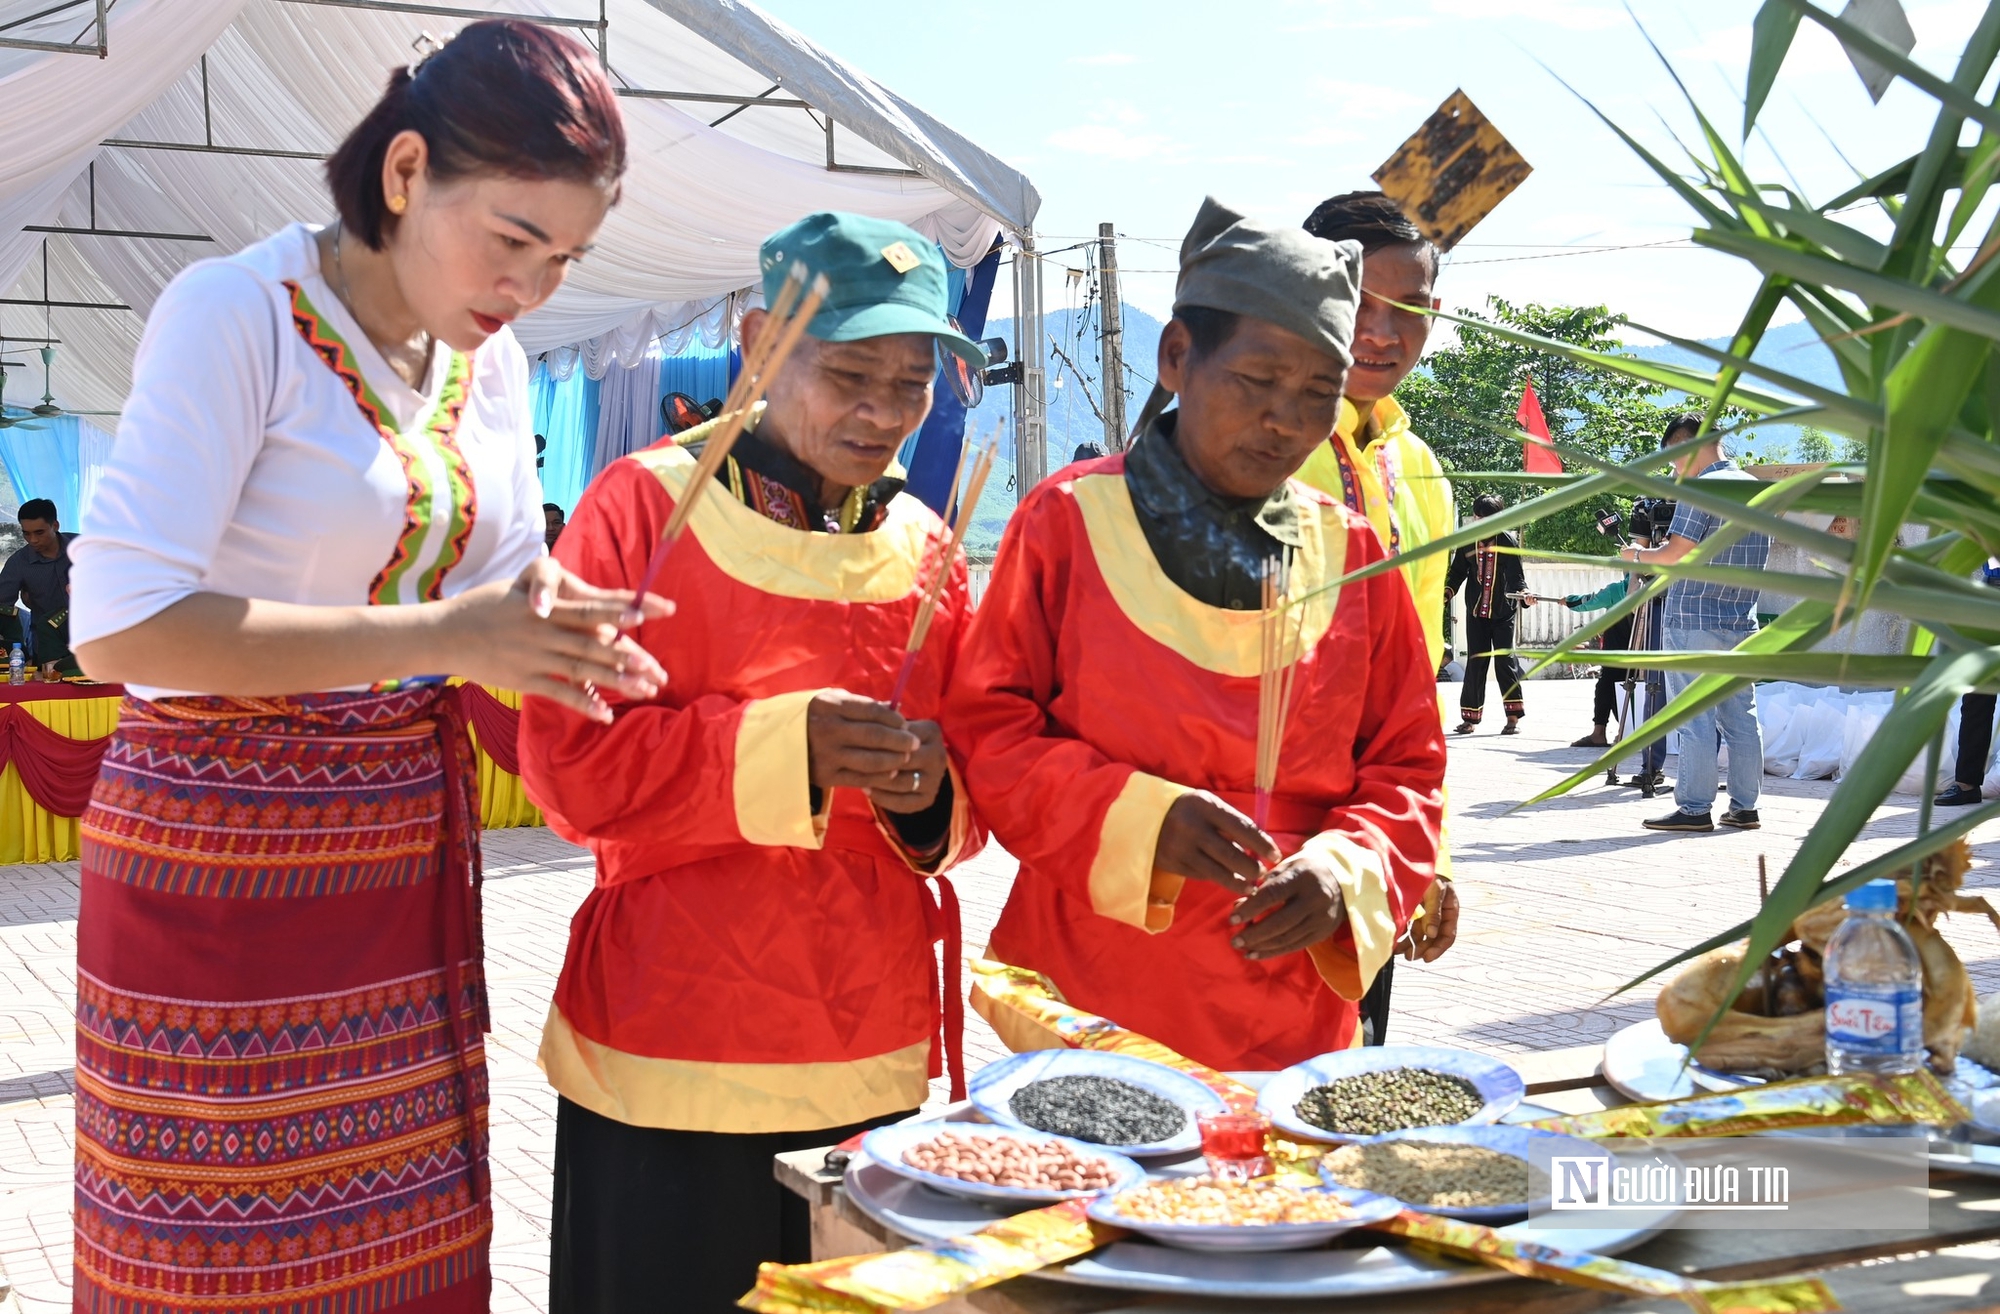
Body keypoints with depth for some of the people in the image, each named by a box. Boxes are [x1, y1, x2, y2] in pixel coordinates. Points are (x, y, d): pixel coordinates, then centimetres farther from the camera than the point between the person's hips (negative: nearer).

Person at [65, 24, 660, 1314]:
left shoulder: (494, 363, 7)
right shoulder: (238, 311, -14)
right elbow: (120, 623, -22)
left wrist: (554, 633, -8)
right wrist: (444, 637, -25)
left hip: (406, 856, 6)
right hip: (221, 854, -6)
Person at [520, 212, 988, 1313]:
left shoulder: (924, 547, 8)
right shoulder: (646, 505, -5)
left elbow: (969, 804, 14)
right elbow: (568, 767, -11)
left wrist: (928, 793, -9)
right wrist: (780, 747, -22)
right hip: (673, 1061, -4)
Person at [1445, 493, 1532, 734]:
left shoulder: (1508, 542, -3)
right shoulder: (1467, 542, 5)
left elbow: (1516, 576, -6)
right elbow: (1457, 573, 11)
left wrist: (1524, 594, -25)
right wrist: (1446, 591, -7)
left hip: (1503, 611, -2)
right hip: (1476, 611, 2)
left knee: (1505, 659, -5)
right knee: (1475, 662, 2)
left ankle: (1513, 716, 0)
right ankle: (1470, 718, 7)